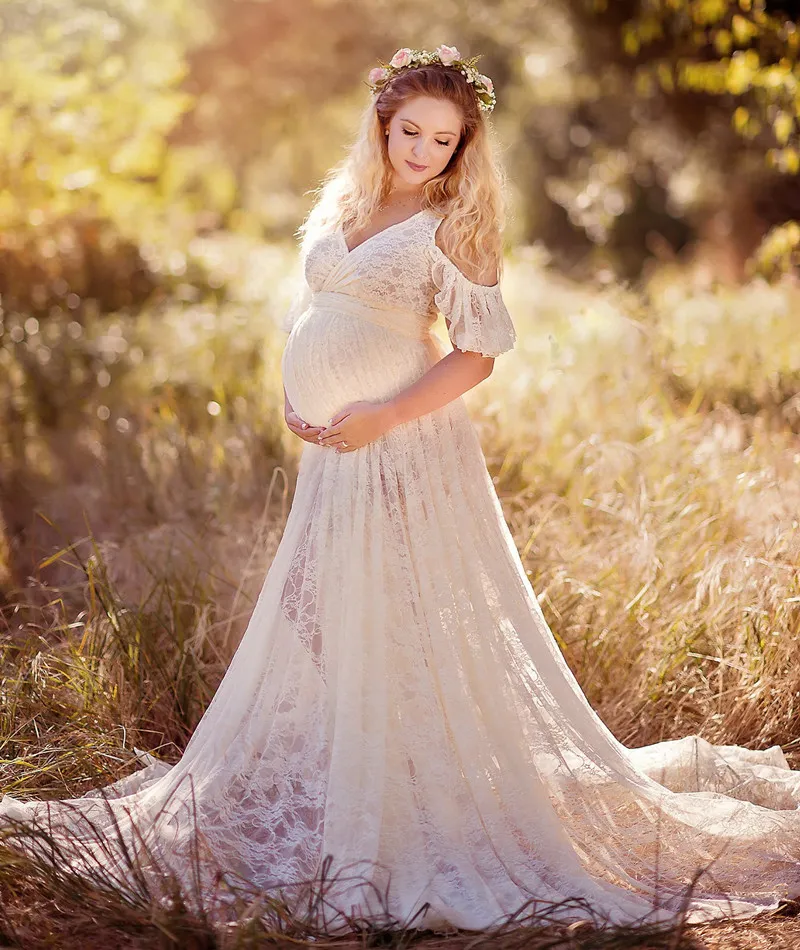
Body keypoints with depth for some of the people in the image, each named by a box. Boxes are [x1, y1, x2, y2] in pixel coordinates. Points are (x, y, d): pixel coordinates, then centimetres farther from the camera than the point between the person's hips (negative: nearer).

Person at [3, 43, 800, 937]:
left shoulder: (451, 227, -6)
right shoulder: (339, 203, 13)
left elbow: (480, 351, -11)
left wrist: (382, 417, -18)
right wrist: (293, 397, 6)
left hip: (403, 450, -7)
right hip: (330, 454, 7)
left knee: (406, 626, -4)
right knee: (315, 624, 13)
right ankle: (331, 805, 29)